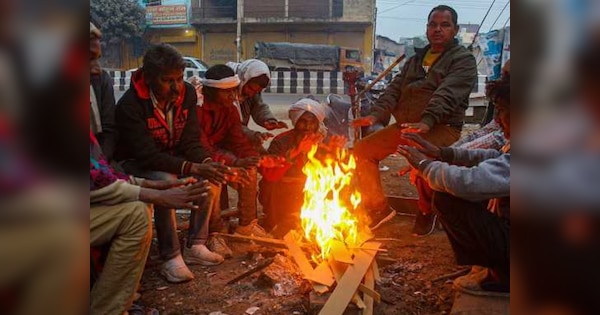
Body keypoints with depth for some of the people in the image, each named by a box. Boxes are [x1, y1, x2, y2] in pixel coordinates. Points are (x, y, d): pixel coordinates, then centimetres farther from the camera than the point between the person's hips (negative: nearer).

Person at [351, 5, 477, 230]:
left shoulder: (463, 60, 0)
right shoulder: (416, 59, 22)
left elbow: (447, 95, -18)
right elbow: (395, 88, 11)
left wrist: (426, 122, -34)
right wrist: (376, 114, -7)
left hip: (441, 127, -7)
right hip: (405, 125, 7)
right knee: (363, 150, -3)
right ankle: (379, 209, 6)